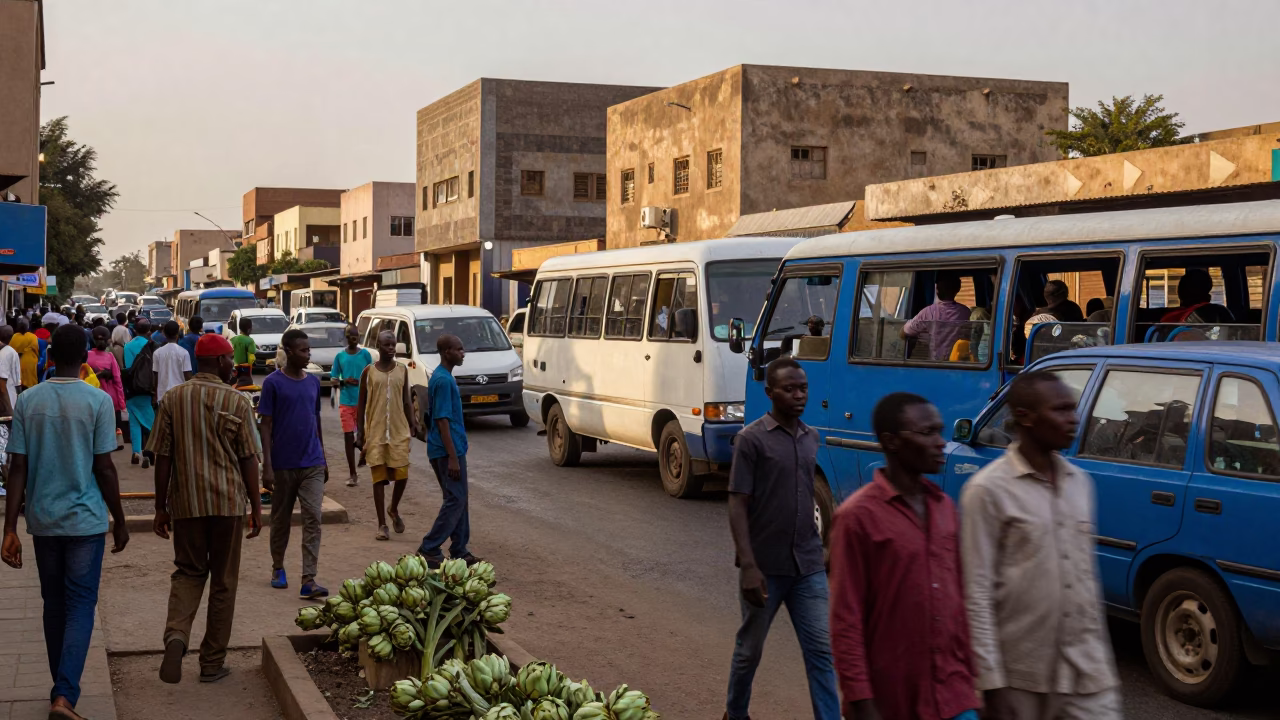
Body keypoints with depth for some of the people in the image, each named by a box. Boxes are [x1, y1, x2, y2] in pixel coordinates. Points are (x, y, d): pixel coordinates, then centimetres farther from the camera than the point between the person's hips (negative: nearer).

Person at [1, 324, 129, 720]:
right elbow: (104, 468, -9)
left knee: (54, 604, 16)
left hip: (42, 520, 3)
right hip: (85, 520, -3)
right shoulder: (98, 401, -10)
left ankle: (62, 688, 26)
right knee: (80, 606, 1)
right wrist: (120, 522, 1)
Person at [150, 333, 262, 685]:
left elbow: (162, 457, 1)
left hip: (187, 501, 2)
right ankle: (212, 663, 16)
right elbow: (248, 459, -5)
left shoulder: (172, 399, 1)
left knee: (188, 572, 16)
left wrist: (161, 507, 8)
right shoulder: (237, 401, -6)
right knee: (223, 581, 9)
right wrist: (256, 507, 3)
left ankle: (176, 635, -12)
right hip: (228, 501, -2)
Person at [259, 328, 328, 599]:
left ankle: (308, 580, -11)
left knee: (313, 518, -8)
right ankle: (278, 567, 33)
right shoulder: (273, 383, -6)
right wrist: (267, 466, -11)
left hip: (312, 464, 3)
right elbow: (266, 426, -6)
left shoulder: (313, 382, 8)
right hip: (283, 464, -3)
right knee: (281, 519, 13)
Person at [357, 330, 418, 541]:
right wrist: (359, 432, -2)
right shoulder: (369, 371, 0)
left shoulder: (402, 370, 6)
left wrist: (413, 422, -1)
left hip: (399, 431, 2)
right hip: (375, 432, -2)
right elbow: (361, 403, 3)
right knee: (379, 478, 1)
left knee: (402, 475, -1)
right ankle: (382, 525, 7)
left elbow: (406, 401, 12)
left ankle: (394, 510, 27)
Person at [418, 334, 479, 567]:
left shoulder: (442, 377, 13)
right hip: (448, 451, -10)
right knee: (455, 500, -6)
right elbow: (442, 420, -21)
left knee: (458, 499, 13)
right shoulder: (443, 380, -18)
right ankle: (429, 550, -2)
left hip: (453, 448, 10)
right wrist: (452, 457, -22)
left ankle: (459, 550, 18)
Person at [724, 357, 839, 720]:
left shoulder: (812, 438, 8)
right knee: (750, 648, 12)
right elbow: (737, 505, -12)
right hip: (765, 566, -4)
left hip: (809, 566, 4)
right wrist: (748, 566, -20)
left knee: (821, 650, 0)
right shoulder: (752, 439, -10)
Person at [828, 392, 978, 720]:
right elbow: (846, 621, -13)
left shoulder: (944, 507, 8)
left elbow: (959, 597, 14)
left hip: (953, 694, 5)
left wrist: (970, 670, 12)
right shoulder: (859, 516, -12)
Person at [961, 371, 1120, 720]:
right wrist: (991, 680, -15)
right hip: (1022, 672, -5)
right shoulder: (988, 490, -11)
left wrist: (1102, 655, 15)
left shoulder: (1080, 482, 10)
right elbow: (978, 592, -12)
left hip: (1087, 667, 5)